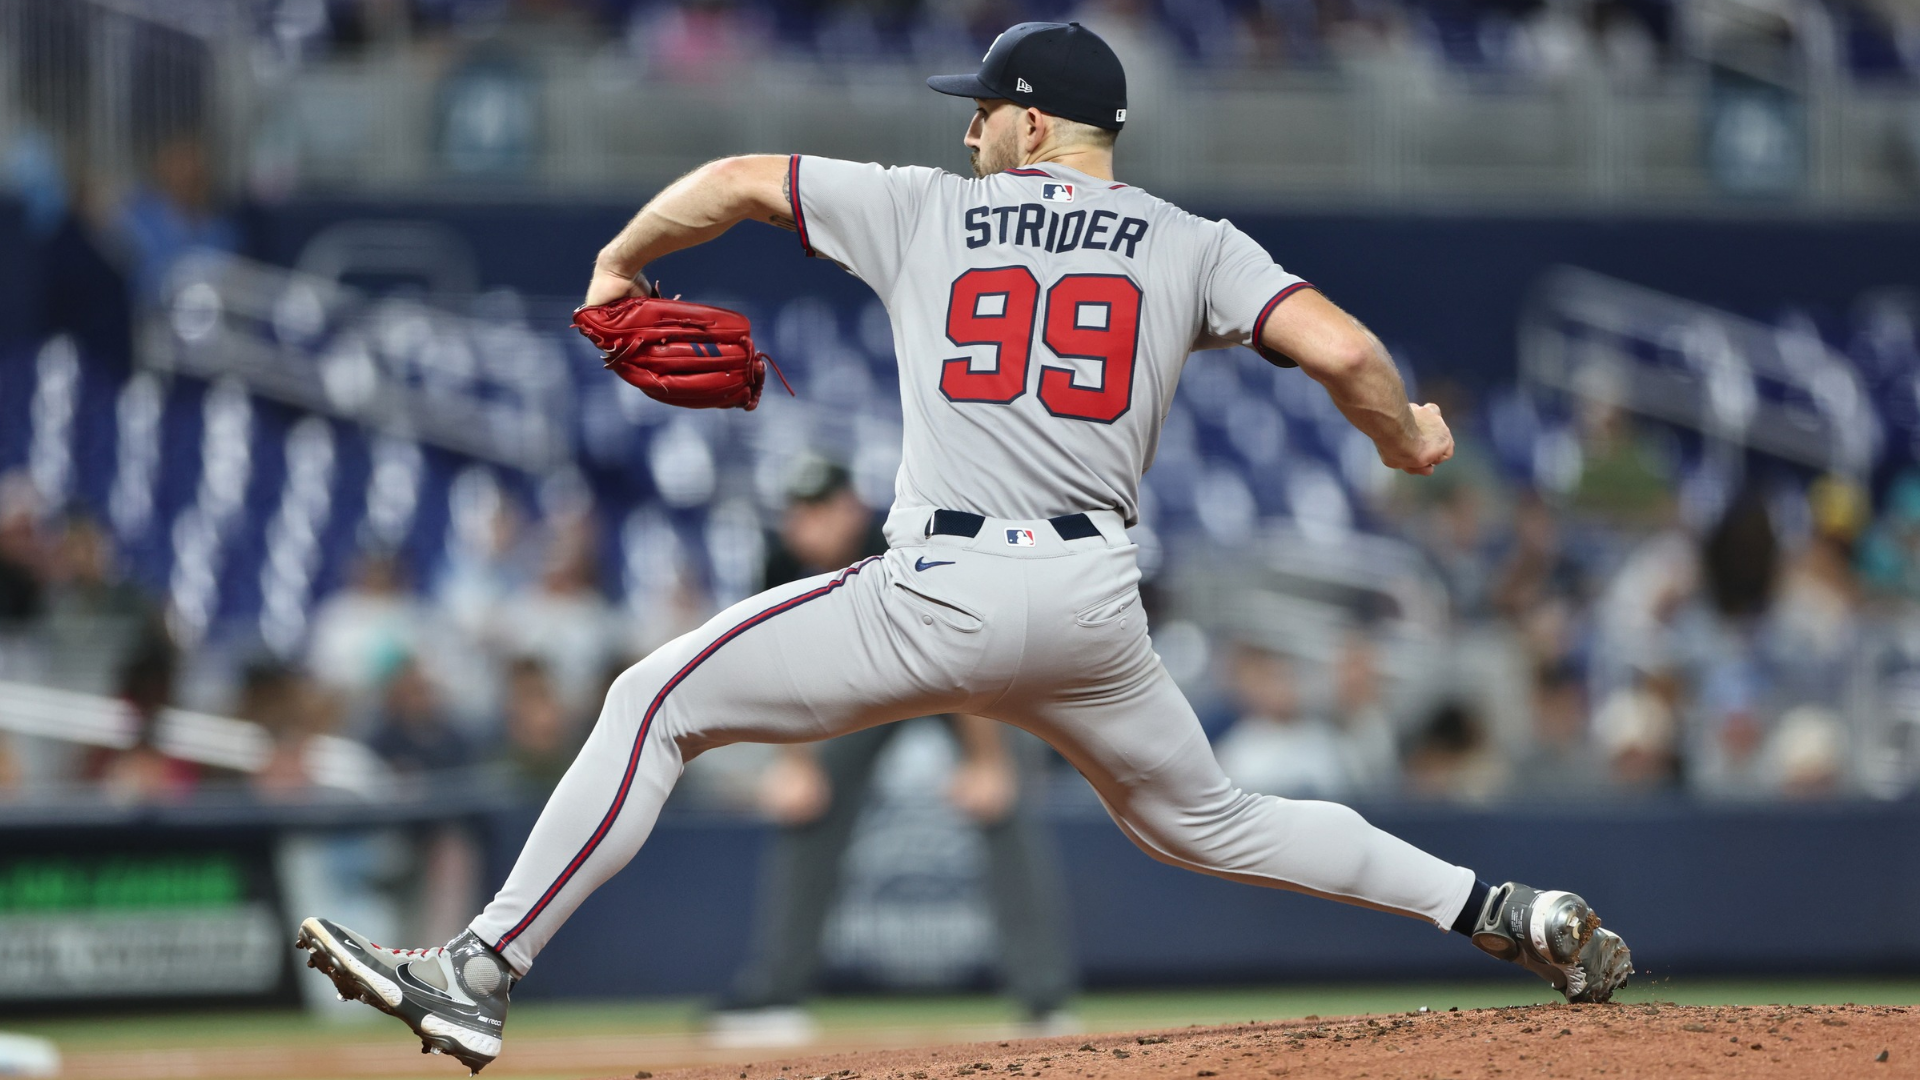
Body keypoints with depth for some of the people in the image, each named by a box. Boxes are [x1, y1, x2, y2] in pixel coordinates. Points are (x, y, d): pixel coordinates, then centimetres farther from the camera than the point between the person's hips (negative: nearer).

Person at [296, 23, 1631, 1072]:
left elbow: (739, 180, 16)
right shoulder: (1192, 246, 12)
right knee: (1207, 821, 26)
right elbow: (1342, 351, -2)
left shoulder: (932, 210, 11)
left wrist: (620, 262, 33)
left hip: (943, 594, -4)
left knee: (657, 703, 3)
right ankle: (1511, 914, 18)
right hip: (1096, 607, 4)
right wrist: (1408, 435, 19)